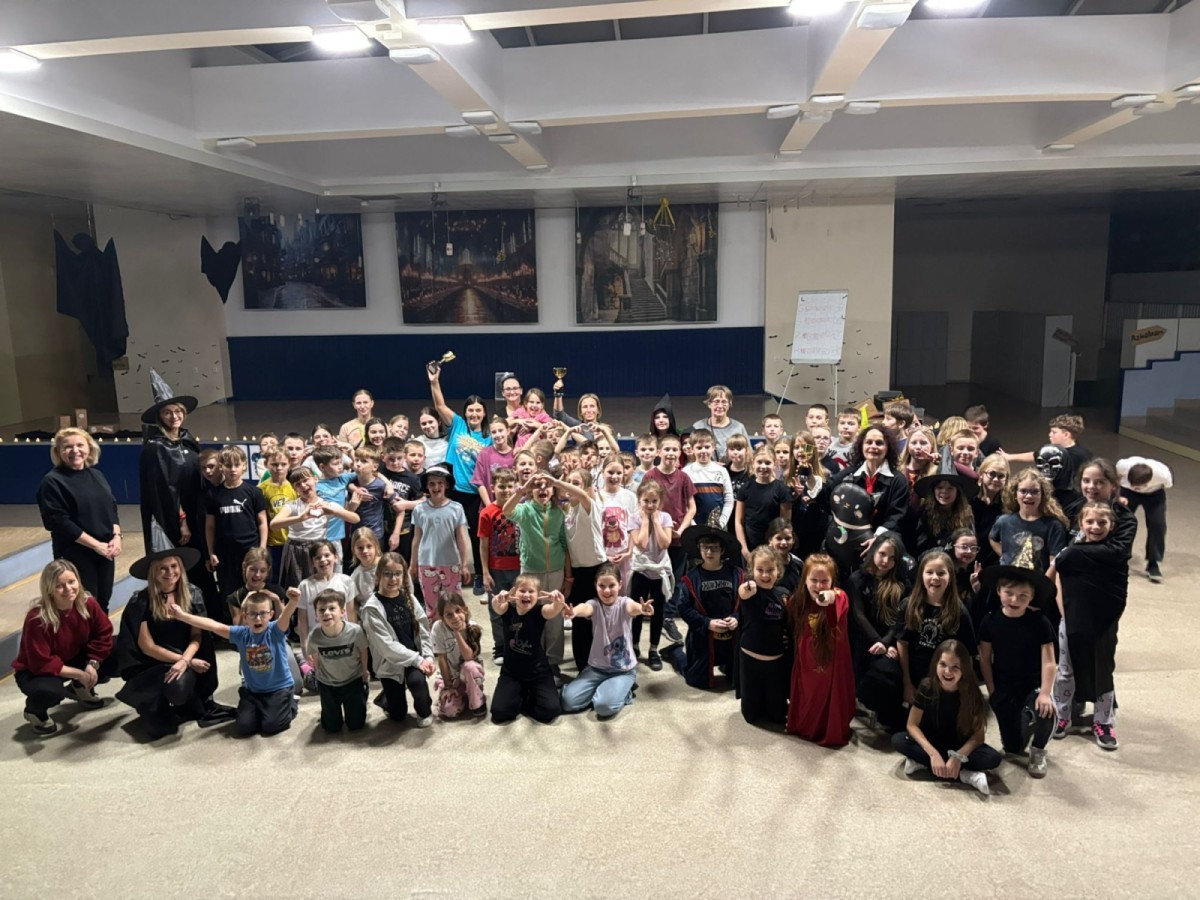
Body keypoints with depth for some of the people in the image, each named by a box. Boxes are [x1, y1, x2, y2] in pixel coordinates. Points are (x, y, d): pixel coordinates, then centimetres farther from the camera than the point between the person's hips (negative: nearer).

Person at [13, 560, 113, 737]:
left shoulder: (87, 603, -17)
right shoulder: (37, 619, -32)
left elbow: (104, 633, -7)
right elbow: (41, 664, -30)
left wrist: (92, 664, -20)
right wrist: (79, 673, -27)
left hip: (75, 659, 6)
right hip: (35, 671, -6)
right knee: (50, 690, -40)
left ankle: (80, 688, 14)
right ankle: (34, 711, 1)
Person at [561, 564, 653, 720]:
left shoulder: (624, 603, -10)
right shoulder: (595, 604, -8)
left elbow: (632, 607, -36)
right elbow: (585, 608, -33)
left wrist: (641, 609, -63)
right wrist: (574, 611, -60)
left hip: (624, 670, -3)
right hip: (596, 667, 3)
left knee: (604, 705, -27)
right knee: (568, 701, -12)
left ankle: (623, 691, 5)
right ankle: (603, 688, 12)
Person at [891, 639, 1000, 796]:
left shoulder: (971, 692, -20)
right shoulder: (927, 687, -20)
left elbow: (978, 735, -16)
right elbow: (912, 725, -15)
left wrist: (958, 757, -32)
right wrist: (933, 754, -29)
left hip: (960, 746, 0)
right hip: (930, 742, 1)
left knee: (993, 758, -28)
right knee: (897, 740, -28)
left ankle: (922, 762, -26)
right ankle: (964, 775, -28)